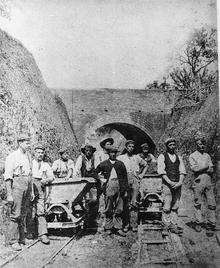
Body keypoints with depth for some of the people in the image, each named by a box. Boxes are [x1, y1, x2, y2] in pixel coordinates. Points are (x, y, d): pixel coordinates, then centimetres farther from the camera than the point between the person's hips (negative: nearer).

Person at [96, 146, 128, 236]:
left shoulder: (120, 164, 12)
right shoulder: (104, 164, 8)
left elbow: (125, 177, 11)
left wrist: (124, 190, 5)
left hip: (119, 186, 2)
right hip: (109, 186, -1)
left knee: (119, 209, 3)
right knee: (108, 209, 4)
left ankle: (118, 228, 11)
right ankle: (108, 228, 14)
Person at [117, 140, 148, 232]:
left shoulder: (137, 158, 15)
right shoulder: (120, 158, 10)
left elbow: (145, 165, 26)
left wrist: (141, 174, 15)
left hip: (135, 180, 1)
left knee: (134, 203, -6)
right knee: (126, 203, -2)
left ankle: (134, 225, -1)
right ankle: (126, 224, 6)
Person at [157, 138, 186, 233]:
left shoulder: (179, 157, 17)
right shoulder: (162, 157, 4)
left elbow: (182, 171, 11)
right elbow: (161, 171, -5)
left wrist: (180, 182, -6)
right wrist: (170, 182, -14)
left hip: (177, 185, 4)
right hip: (167, 184, -4)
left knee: (175, 206, 6)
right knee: (167, 207, -6)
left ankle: (174, 224, 13)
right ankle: (167, 225, 3)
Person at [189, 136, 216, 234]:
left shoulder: (207, 155, 17)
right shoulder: (192, 156, 5)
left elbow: (211, 170, 8)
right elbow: (194, 168, -10)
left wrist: (200, 169, -8)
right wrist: (206, 167, -3)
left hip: (208, 181, 4)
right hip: (198, 181, -3)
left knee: (212, 203, -1)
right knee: (198, 203, 2)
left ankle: (210, 224, 7)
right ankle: (198, 223, 13)